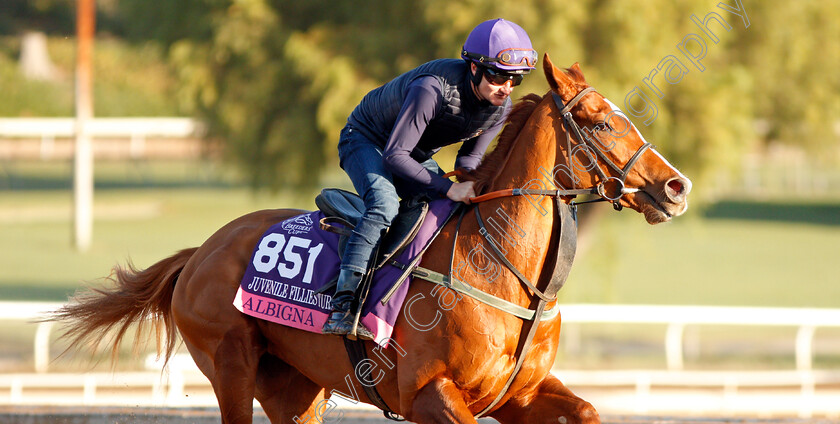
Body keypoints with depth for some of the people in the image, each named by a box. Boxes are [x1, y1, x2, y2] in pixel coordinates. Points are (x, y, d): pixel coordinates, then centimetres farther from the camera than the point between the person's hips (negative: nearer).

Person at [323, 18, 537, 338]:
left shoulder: (500, 108, -14)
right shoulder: (433, 88, -38)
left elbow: (470, 159, 0)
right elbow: (394, 154, -35)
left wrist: (470, 187, -23)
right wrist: (449, 188, -38)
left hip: (418, 156, 8)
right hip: (366, 141, -8)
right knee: (384, 204, -32)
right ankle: (341, 307, -39)